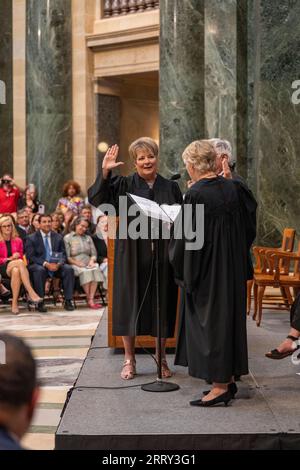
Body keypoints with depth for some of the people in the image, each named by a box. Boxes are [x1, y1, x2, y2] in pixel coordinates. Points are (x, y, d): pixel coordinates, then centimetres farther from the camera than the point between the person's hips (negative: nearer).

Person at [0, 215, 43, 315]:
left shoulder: (18, 241, 18)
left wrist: (17, 257, -6)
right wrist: (10, 258, -11)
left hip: (16, 267, 3)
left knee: (16, 271, -40)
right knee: (19, 262, -38)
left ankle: (14, 303, -47)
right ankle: (32, 294, -48)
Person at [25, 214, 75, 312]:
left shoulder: (58, 237, 13)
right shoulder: (31, 238, 2)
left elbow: (63, 255, 9)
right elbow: (30, 257, -7)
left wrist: (59, 264, -15)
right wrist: (45, 264, -21)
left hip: (56, 266, 3)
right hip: (38, 265, -3)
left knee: (69, 269, -25)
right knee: (39, 270, -37)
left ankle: (68, 301, -21)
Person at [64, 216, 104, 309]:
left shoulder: (88, 238, 24)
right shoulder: (68, 238, 8)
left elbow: (94, 253, 18)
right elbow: (67, 257, -1)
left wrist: (92, 261, -4)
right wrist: (78, 264, -13)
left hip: (88, 263, 3)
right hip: (75, 264, -3)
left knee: (96, 270, -32)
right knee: (85, 272, -36)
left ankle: (91, 299, -37)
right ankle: (89, 299, -31)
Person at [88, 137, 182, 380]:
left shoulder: (171, 187, 10)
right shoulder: (124, 185, 4)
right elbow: (96, 199, -11)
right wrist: (104, 172, -22)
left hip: (162, 256, 1)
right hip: (132, 257, -1)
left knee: (162, 306, 5)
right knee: (130, 303, 3)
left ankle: (162, 358, 19)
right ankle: (129, 359, 15)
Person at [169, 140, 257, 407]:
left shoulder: (195, 195, -18)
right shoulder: (234, 189, 1)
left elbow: (187, 239, -14)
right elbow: (249, 228, 11)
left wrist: (183, 272, 1)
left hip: (206, 271, -7)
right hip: (234, 269, 7)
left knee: (210, 320, 1)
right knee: (229, 316, 15)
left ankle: (220, 386, 5)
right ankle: (229, 379, 23)